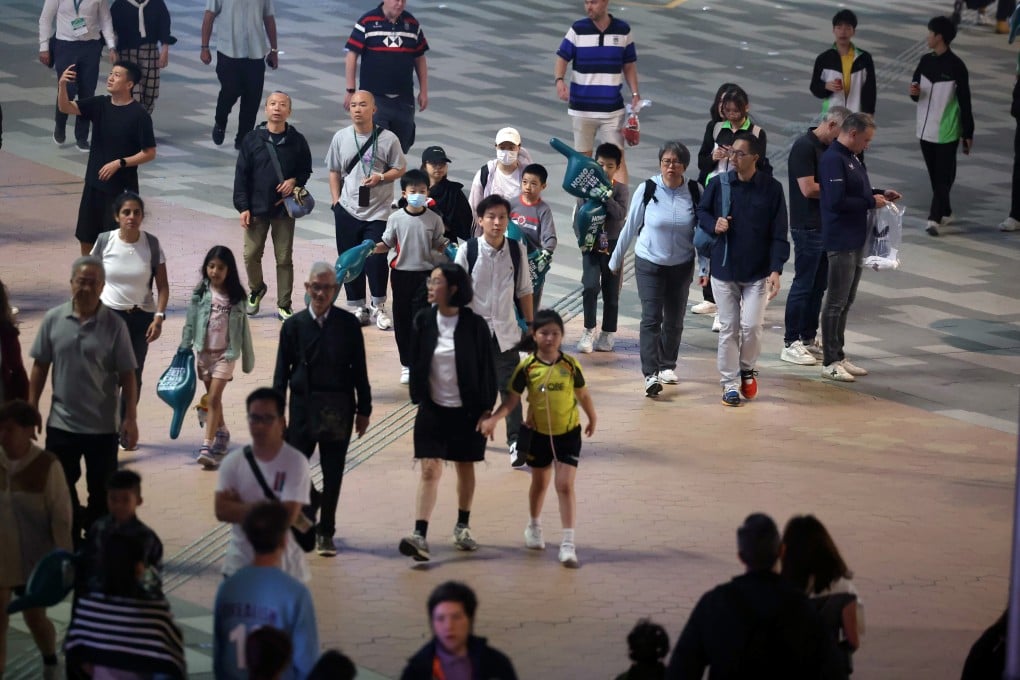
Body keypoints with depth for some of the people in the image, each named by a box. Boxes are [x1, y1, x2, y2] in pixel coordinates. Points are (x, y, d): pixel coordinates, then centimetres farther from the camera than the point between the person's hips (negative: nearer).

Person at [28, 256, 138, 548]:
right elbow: (40, 367, 4)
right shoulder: (54, 320, -3)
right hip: (61, 424, 2)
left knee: (101, 492, 8)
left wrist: (130, 418, -10)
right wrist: (31, 408, 2)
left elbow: (127, 376, -5)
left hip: (103, 426, -2)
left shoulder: (114, 325, -8)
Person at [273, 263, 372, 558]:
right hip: (303, 408, 0)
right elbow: (282, 372, 3)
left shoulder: (348, 324, -1)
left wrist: (364, 410, 2)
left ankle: (325, 533, 17)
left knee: (333, 475, 6)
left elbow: (359, 370, 3)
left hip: (338, 410, 0)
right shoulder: (294, 325, 0)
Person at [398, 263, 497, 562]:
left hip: (466, 410, -1)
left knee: (465, 468, 14)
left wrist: (487, 409, -4)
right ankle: (420, 537, -16)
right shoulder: (424, 321, -2)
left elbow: (487, 368, -3)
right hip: (433, 410, 1)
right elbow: (415, 363, 6)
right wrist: (418, 398, 3)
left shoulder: (474, 324, -9)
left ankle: (463, 527, 32)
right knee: (429, 470, -8)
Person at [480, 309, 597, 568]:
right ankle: (534, 526, 44)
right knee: (539, 483, 19)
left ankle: (568, 542, -9)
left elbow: (583, 394, 5)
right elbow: (513, 399, -6)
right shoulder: (527, 367, -10)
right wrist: (493, 419, -20)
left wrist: (592, 419, 18)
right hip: (538, 433, 1)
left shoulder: (570, 365, -10)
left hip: (567, 433, -1)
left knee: (565, 485, -9)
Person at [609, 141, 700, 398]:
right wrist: (616, 260, 8)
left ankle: (667, 365, 30)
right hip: (649, 264, -2)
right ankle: (650, 374, -16)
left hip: (682, 265, 2)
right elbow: (630, 227, 0)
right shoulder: (648, 190, -10)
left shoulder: (694, 192, -7)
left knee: (674, 319, 11)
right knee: (651, 318, -12)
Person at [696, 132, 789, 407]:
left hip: (757, 272, -1)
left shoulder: (772, 188, -6)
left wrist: (776, 270, -13)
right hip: (723, 269, 1)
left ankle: (748, 369, 21)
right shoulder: (718, 184, -3)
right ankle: (730, 383, 17)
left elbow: (778, 234, -5)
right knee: (728, 328, 5)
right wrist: (713, 225, -10)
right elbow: (702, 212, 13)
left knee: (752, 325, -7)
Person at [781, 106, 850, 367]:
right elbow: (808, 189, -22)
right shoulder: (804, 147, -16)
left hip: (826, 226, 9)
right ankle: (790, 344, 2)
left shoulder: (827, 148, 13)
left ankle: (809, 338, 20)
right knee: (803, 284, -4)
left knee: (818, 285, 13)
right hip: (808, 228, -9)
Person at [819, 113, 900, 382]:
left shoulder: (851, 158, 13)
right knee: (836, 302, -4)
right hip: (840, 241, -10)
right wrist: (871, 202, -17)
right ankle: (830, 362, 1)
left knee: (846, 301, 15)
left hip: (855, 239, 10)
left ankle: (838, 356, 23)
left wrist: (880, 193, 7)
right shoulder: (833, 159, -18)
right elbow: (837, 201, -26)